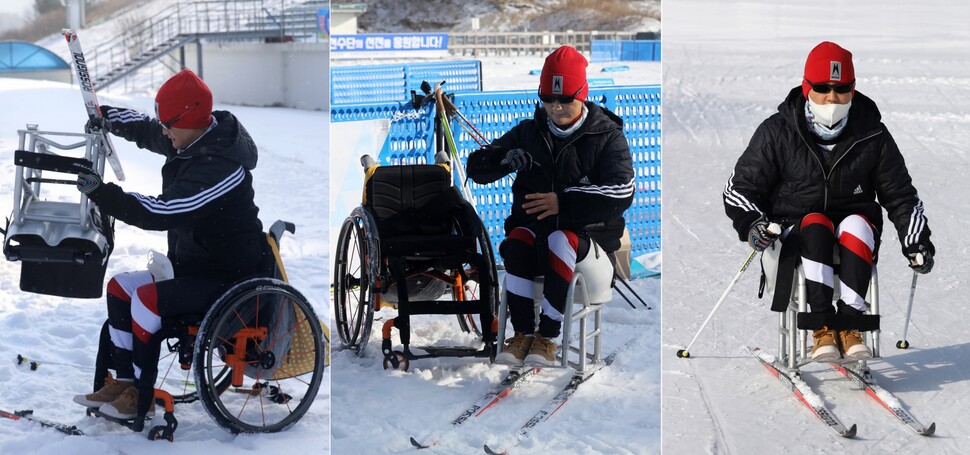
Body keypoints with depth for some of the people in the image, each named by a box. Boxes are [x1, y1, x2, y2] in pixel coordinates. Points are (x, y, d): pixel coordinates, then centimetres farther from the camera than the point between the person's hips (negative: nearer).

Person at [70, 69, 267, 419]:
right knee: (120, 287, 7)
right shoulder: (193, 139, 1)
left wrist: (101, 193, -34)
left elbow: (161, 213, -34)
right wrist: (108, 118, 7)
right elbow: (146, 130, 23)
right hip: (191, 264, 11)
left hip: (227, 278, -10)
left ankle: (141, 396, -10)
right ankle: (122, 382, 11)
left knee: (147, 298, -25)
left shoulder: (222, 166, -28)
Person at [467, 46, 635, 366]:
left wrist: (564, 202, -23)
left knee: (560, 242, -38)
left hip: (588, 234, -3)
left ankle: (547, 338, -31)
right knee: (516, 242, -33)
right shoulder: (529, 132, 11)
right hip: (534, 224, 3)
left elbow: (621, 193, -15)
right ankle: (523, 334, -27)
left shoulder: (607, 136, 0)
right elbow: (476, 167, 9)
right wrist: (504, 157, -15)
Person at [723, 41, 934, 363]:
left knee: (858, 225, -32)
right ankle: (823, 327, -38)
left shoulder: (872, 136, 1)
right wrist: (751, 223, -18)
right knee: (816, 225, -34)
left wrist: (916, 240, -3)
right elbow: (741, 186, 1)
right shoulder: (778, 132, -3)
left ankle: (849, 324, -33)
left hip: (853, 241, 1)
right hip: (794, 233, -1)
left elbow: (901, 195, 11)